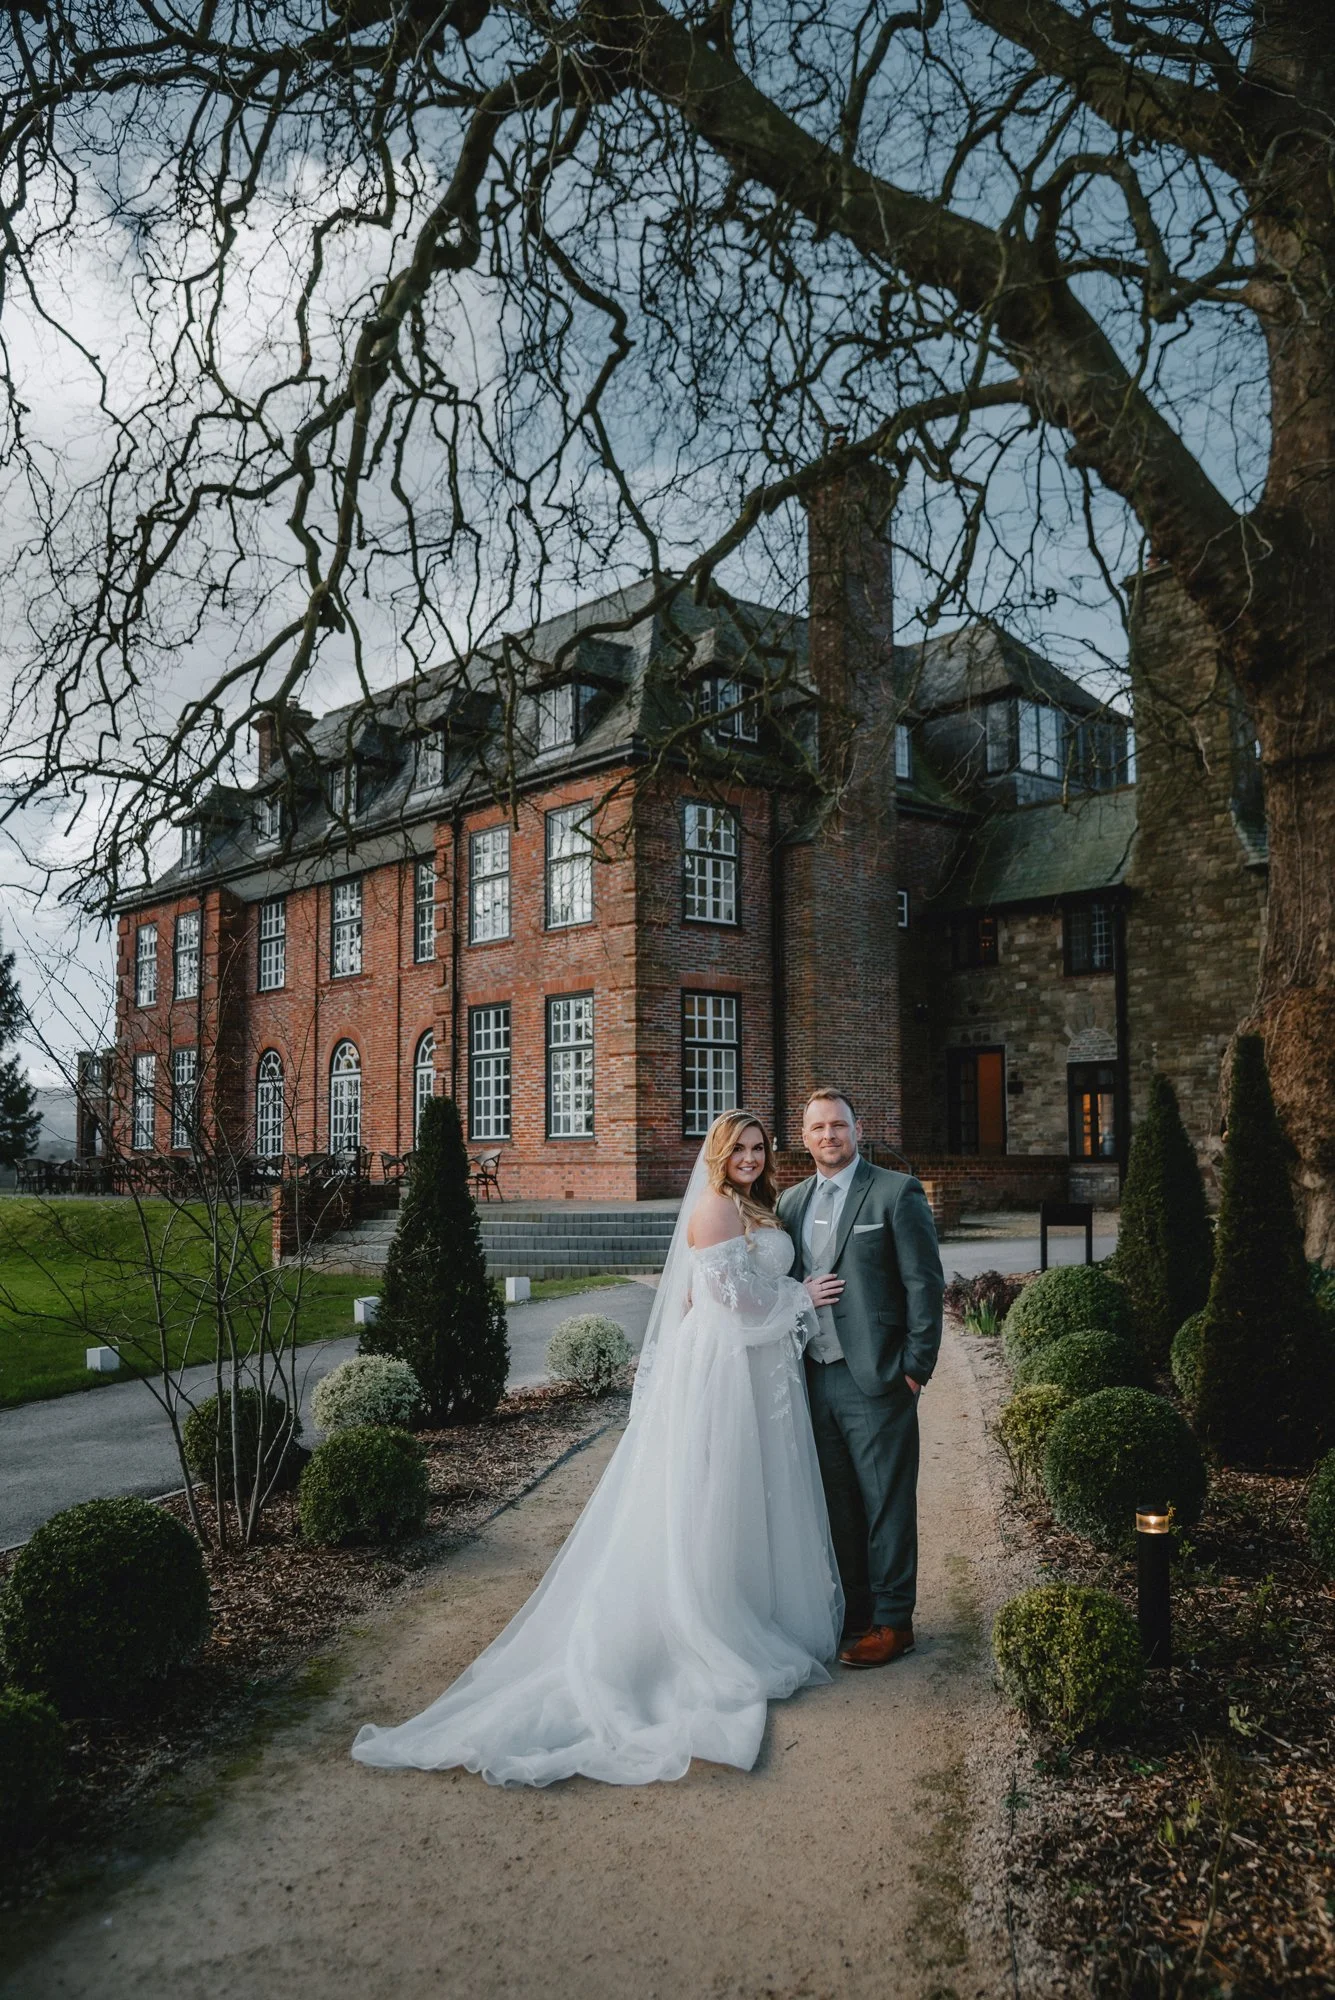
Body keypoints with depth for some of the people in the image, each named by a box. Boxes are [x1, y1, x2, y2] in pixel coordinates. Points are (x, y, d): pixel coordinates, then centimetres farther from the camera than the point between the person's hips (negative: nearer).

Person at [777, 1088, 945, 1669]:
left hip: (875, 1379, -5)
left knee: (886, 1503, 5)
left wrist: (916, 1368, -11)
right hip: (815, 1377, 6)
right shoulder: (792, 1201, 11)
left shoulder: (896, 1192, -7)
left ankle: (891, 1621, 18)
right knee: (837, 1505, 15)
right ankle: (853, 1613, 29)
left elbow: (925, 1284, -8)